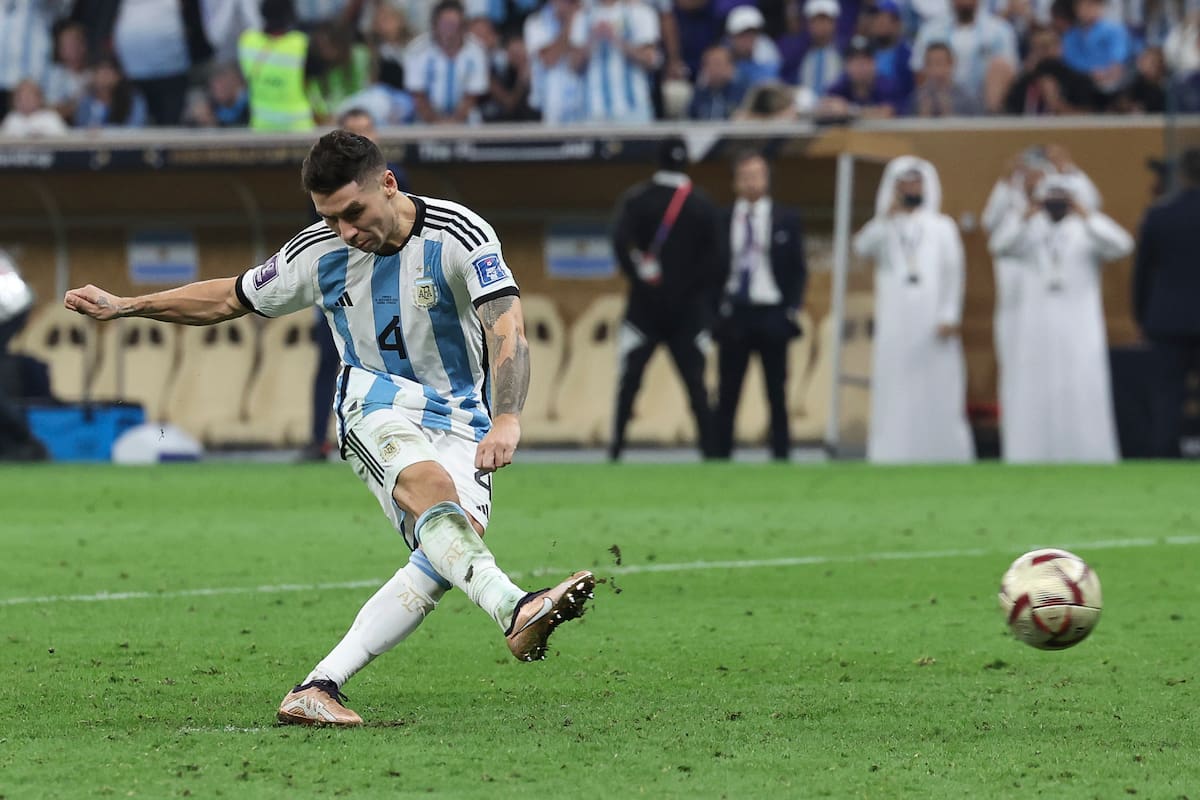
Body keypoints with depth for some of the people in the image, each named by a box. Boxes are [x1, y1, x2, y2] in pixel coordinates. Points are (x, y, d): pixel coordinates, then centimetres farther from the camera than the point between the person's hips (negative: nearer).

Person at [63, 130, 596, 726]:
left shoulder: (458, 235, -14)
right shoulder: (319, 252, -2)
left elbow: (507, 326, -24)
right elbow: (230, 298, 14)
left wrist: (506, 420, -40)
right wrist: (124, 307, 11)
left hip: (458, 418, 0)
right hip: (375, 403, 0)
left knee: (453, 547, -24)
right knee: (431, 486, -35)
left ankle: (320, 688, -27)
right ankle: (515, 611, -57)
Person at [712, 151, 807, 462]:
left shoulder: (786, 220, 3)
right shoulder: (722, 220, 3)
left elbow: (798, 269, 5)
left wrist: (792, 309, -5)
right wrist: (713, 309, -5)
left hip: (772, 316, 0)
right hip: (734, 316, 0)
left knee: (777, 395, 4)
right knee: (727, 396, 1)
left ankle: (781, 456, 8)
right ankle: (719, 456, 3)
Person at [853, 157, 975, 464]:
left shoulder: (942, 227, 11)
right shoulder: (883, 227, 12)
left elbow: (953, 273, 3)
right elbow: (862, 247, -10)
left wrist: (950, 315, -8)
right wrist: (888, 214, -14)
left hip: (932, 321, -1)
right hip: (894, 324, 1)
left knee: (938, 391, -4)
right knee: (895, 392, -4)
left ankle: (942, 456, -3)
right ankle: (893, 457, -5)